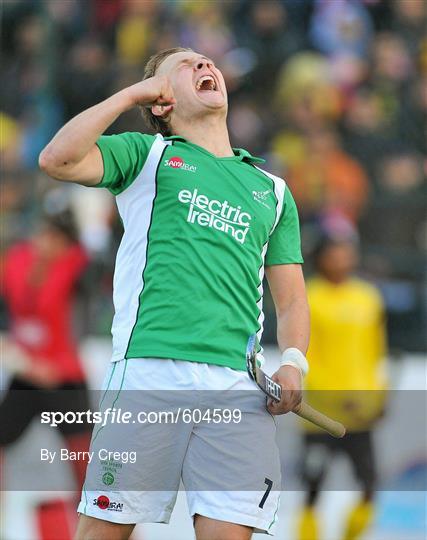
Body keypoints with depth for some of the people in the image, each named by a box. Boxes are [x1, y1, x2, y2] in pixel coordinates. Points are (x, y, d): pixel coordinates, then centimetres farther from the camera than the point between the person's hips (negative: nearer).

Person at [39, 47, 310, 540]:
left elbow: (291, 299, 23)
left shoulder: (273, 190, 26)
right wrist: (131, 94, 5)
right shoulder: (146, 154, 16)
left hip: (238, 387, 3)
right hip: (148, 369, -3)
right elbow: (58, 160, -2)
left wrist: (292, 362, 3)